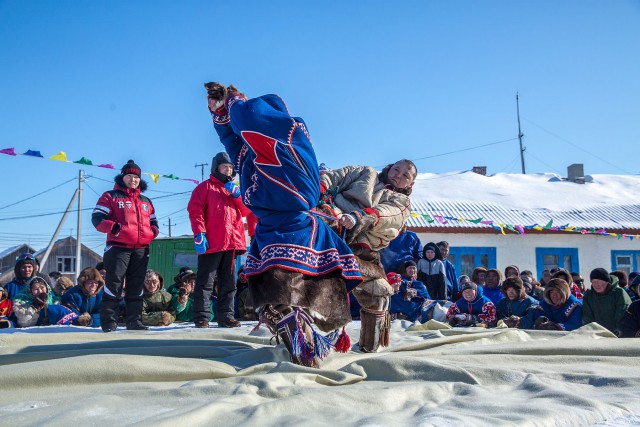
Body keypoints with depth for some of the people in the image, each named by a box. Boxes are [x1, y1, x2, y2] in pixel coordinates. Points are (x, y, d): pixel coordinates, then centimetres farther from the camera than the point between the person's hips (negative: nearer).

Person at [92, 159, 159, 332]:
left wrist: (152, 232, 6)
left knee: (136, 287, 8)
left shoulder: (146, 201, 22)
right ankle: (109, 322, -2)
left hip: (141, 250, 5)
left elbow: (153, 221, 28)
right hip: (118, 247, -5)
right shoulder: (111, 196, 6)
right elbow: (97, 217, -3)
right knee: (114, 284, -7)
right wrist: (113, 227, -21)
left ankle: (134, 321, 14)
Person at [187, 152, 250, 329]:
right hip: (211, 243, -6)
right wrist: (199, 233, -16)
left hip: (232, 242, 6)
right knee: (205, 282, -5)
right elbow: (195, 210, -5)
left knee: (229, 282, 8)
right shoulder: (205, 187, 6)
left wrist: (237, 194, -3)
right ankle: (201, 317, -4)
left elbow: (246, 211, 13)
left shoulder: (234, 188, 22)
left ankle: (225, 316, 13)